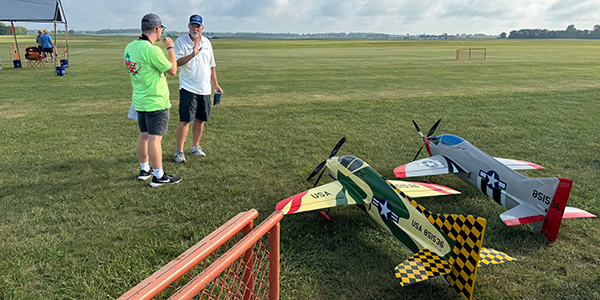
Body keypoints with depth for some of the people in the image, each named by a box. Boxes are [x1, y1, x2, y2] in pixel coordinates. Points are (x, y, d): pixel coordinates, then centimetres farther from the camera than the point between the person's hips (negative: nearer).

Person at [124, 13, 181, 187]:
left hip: (140, 101, 9)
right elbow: (172, 70, -14)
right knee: (155, 138, -3)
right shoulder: (151, 50, -21)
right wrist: (170, 48, -4)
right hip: (156, 102, -8)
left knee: (144, 136, 17)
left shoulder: (130, 47, 5)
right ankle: (159, 176, 6)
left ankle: (145, 170, 30)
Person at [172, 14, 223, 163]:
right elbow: (177, 62, -17)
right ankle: (179, 151, 1)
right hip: (188, 88, -5)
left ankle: (195, 146, 24)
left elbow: (211, 65, 19)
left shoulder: (207, 42, 13)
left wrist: (215, 84, 16)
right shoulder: (181, 41, -3)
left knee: (200, 119, 10)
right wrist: (192, 55, -32)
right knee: (185, 120, -8)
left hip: (205, 89, 5)